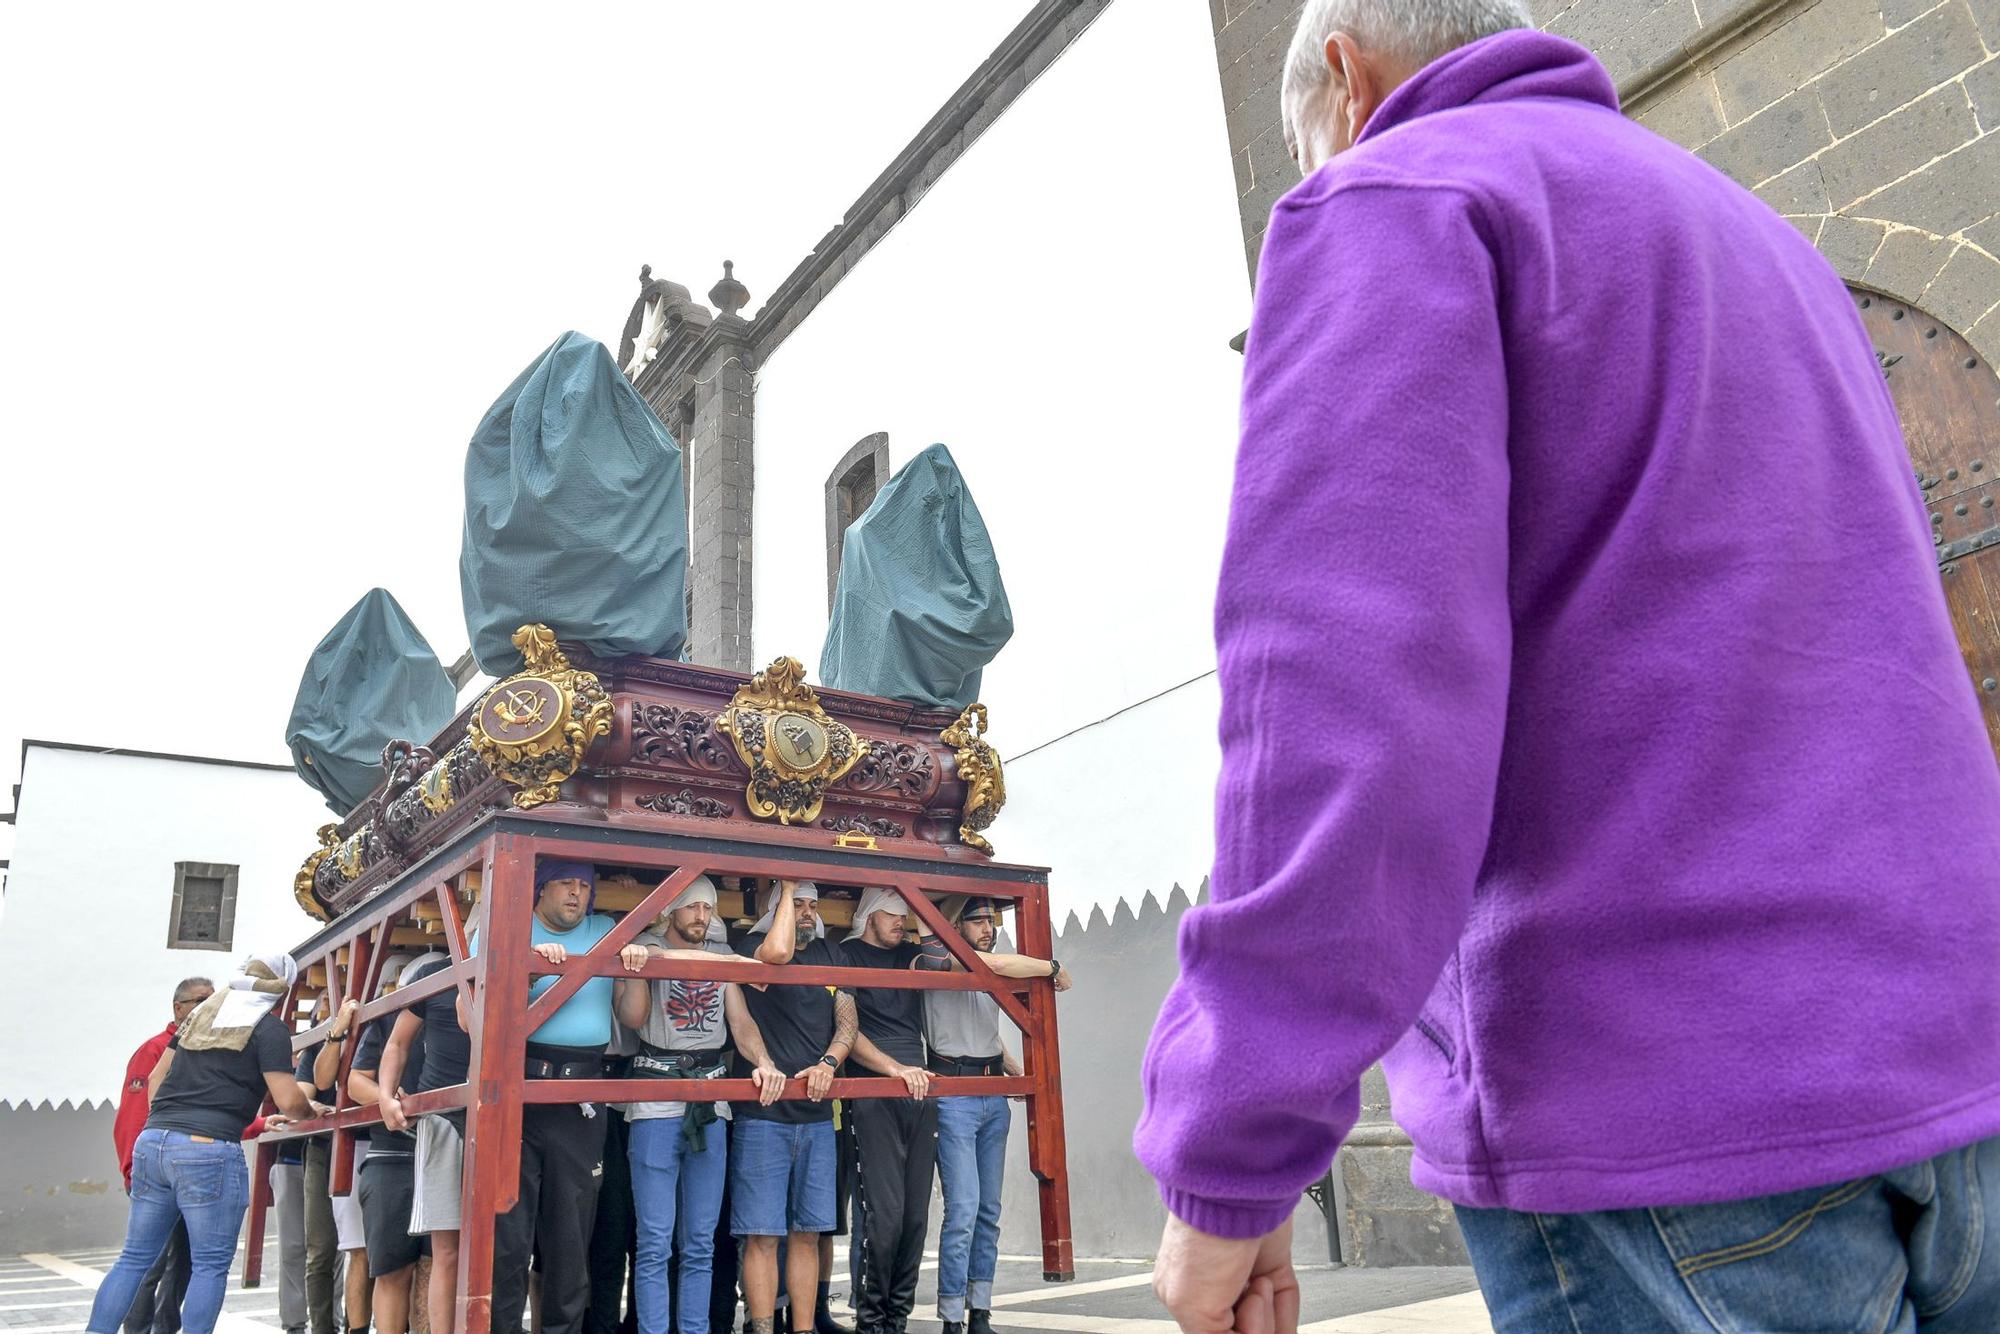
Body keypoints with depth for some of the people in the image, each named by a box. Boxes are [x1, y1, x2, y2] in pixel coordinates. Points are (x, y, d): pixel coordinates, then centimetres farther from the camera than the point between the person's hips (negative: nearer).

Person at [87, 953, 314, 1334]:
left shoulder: (201, 1014, 18)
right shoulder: (269, 1028, -4)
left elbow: (156, 1079, 23)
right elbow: (288, 1101, -8)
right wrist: (312, 1111, 11)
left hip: (152, 1142, 7)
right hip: (209, 1150, -7)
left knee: (135, 1257, 14)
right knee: (210, 1265, 1)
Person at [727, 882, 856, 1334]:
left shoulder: (831, 954, 15)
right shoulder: (750, 945, -1)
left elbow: (847, 1020, 9)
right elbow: (778, 951, -25)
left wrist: (828, 1063, -10)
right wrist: (788, 889, -11)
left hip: (817, 1114, 5)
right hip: (763, 1111, -5)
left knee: (807, 1232, 9)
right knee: (761, 1233, -4)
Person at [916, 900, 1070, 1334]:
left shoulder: (988, 976, 15)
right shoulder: (934, 956, -10)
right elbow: (997, 963, -26)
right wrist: (1053, 967, -12)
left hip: (994, 1098, 7)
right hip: (954, 1098, -7)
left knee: (989, 1212, 8)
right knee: (962, 1210, -11)